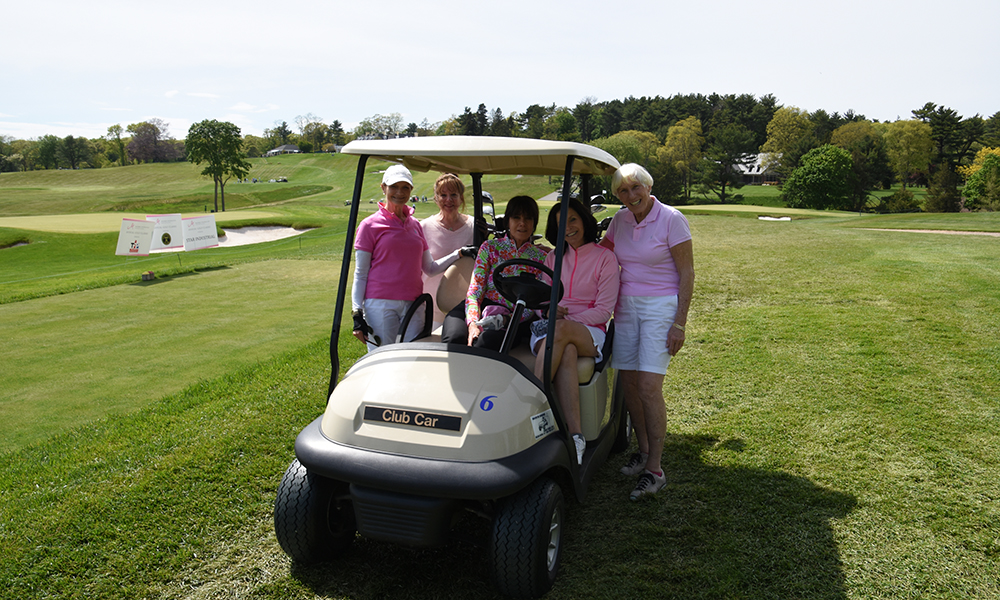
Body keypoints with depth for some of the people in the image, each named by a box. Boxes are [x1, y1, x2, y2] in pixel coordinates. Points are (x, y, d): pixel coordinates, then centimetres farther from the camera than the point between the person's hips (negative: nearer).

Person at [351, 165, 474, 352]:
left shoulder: (415, 225, 15)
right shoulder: (370, 225, 2)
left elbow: (430, 268, 20)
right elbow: (360, 273, 1)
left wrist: (459, 254, 7)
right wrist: (357, 314, -7)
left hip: (412, 304, 4)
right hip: (380, 304, -4)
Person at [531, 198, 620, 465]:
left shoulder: (605, 257, 5)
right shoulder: (553, 258, 18)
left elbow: (604, 310, -3)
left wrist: (565, 320, -15)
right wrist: (552, 311, -10)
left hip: (589, 332, -2)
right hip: (549, 329, 2)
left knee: (560, 332, -39)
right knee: (567, 353, -36)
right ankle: (575, 434, -45)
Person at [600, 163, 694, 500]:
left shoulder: (671, 219, -9)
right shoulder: (620, 220, 6)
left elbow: (687, 274, -9)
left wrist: (679, 323, -14)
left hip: (661, 306, -5)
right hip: (625, 305, 6)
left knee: (648, 386, -12)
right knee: (628, 382, 5)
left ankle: (654, 469, -2)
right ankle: (643, 449, 26)